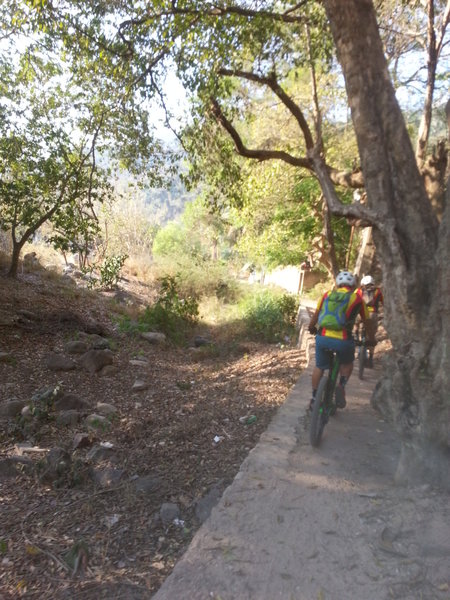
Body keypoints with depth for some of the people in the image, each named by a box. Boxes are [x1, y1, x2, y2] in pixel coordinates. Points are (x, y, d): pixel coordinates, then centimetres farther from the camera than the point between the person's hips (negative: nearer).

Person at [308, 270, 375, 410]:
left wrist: (311, 328, 36)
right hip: (343, 340, -2)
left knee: (319, 367, 23)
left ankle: (314, 398, 31)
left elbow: (315, 315, 17)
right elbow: (366, 321, 19)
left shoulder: (327, 295, 14)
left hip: (322, 337, 2)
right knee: (347, 364, 28)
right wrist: (371, 338, 35)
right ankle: (341, 386, 6)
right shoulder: (357, 298, 10)